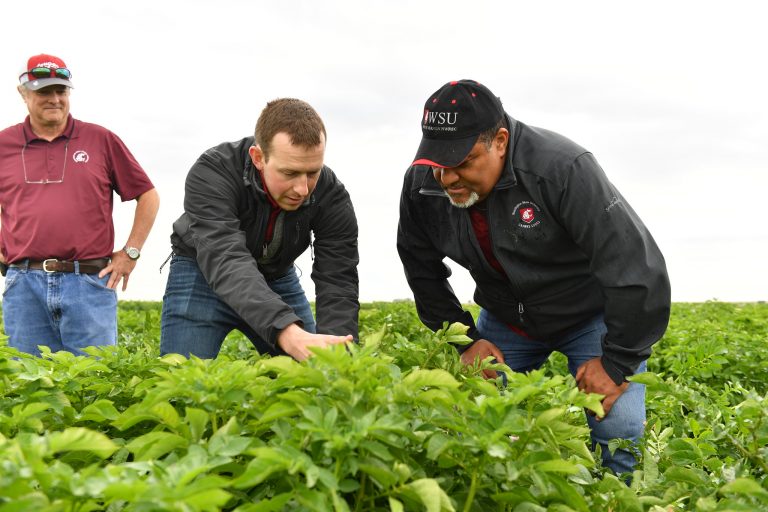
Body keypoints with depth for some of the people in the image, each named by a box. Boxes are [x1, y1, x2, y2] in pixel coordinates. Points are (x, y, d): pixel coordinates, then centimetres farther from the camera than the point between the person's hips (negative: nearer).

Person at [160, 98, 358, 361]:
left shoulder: (331, 194, -23)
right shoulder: (213, 173, -33)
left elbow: (337, 280, -27)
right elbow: (226, 261, -46)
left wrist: (334, 351, -48)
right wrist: (289, 334, -62)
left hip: (278, 277, 3)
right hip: (203, 272, -3)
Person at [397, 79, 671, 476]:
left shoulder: (561, 168, -34)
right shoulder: (422, 184, -17)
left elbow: (637, 266, -33)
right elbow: (422, 273, 2)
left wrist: (617, 362, -27)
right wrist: (465, 339, -5)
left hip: (592, 312, -4)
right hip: (506, 319, 4)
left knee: (615, 426, -18)